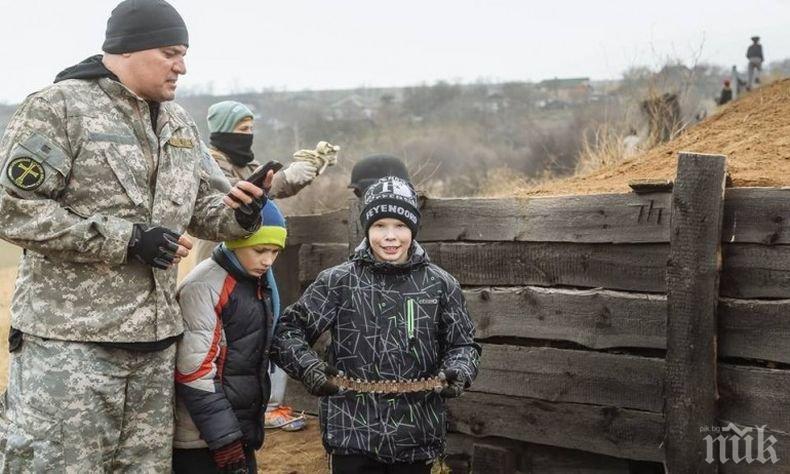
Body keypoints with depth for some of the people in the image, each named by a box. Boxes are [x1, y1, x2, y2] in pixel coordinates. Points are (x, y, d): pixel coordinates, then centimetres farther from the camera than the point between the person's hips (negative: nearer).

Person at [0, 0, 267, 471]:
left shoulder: (179, 123, 14)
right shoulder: (58, 107, -8)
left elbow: (205, 203, 21)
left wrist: (240, 213, -5)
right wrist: (125, 239, -18)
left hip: (155, 340, 7)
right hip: (70, 339, -7)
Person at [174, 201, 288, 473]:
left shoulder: (261, 284, 10)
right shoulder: (204, 286, -16)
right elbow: (194, 372, -19)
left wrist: (251, 430, 18)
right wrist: (225, 441, -19)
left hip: (241, 430, 8)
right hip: (201, 440, -8)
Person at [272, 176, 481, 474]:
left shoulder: (440, 285, 3)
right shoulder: (338, 281, -1)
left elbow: (463, 345, 10)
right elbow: (287, 331, 2)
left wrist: (457, 372, -11)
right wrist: (309, 368, -16)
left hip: (417, 438, 2)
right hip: (353, 435, -2)